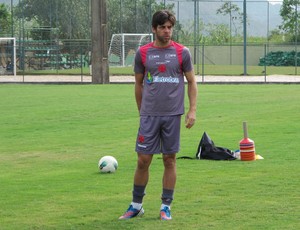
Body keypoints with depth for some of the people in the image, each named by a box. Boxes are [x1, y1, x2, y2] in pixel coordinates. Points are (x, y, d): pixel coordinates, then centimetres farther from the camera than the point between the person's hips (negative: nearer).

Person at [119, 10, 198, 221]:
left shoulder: (182, 52, 2)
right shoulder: (143, 53, 4)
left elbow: (192, 82, 7)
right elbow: (139, 84, 13)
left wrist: (192, 110, -2)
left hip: (173, 115, 0)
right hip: (149, 115, 0)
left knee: (169, 160, 4)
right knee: (143, 160, 1)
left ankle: (166, 206, 13)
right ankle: (136, 205, 14)